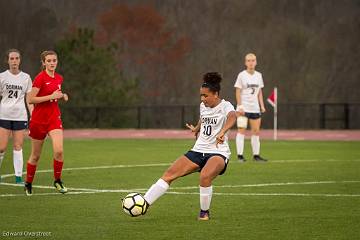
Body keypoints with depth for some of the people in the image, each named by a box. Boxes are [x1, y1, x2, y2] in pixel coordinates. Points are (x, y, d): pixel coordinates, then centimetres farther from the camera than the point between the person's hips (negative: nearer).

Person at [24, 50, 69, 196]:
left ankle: (58, 181, 2)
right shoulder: (40, 78, -13)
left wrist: (63, 96, 3)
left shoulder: (59, 78, 7)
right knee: (35, 155, 8)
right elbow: (31, 99, -18)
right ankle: (28, 184, 27)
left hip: (54, 118, 4)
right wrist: (51, 96, -21)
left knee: (59, 151, -17)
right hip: (39, 119, -4)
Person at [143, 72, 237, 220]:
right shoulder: (203, 106, 10)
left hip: (218, 152, -7)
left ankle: (204, 212, -13)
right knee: (169, 174, -8)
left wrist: (222, 132, -54)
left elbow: (232, 117, -36)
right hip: (199, 150, 7)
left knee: (205, 176, -36)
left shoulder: (225, 106, -12)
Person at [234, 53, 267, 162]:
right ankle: (240, 155, -9)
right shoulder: (242, 75, -3)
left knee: (256, 131, 6)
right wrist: (240, 106, -12)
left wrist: (262, 106, 8)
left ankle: (256, 155, 12)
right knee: (241, 130, -10)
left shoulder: (258, 75, 11)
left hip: (255, 108, 5)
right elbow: (238, 92, -4)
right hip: (243, 107, -5)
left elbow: (259, 92, 16)